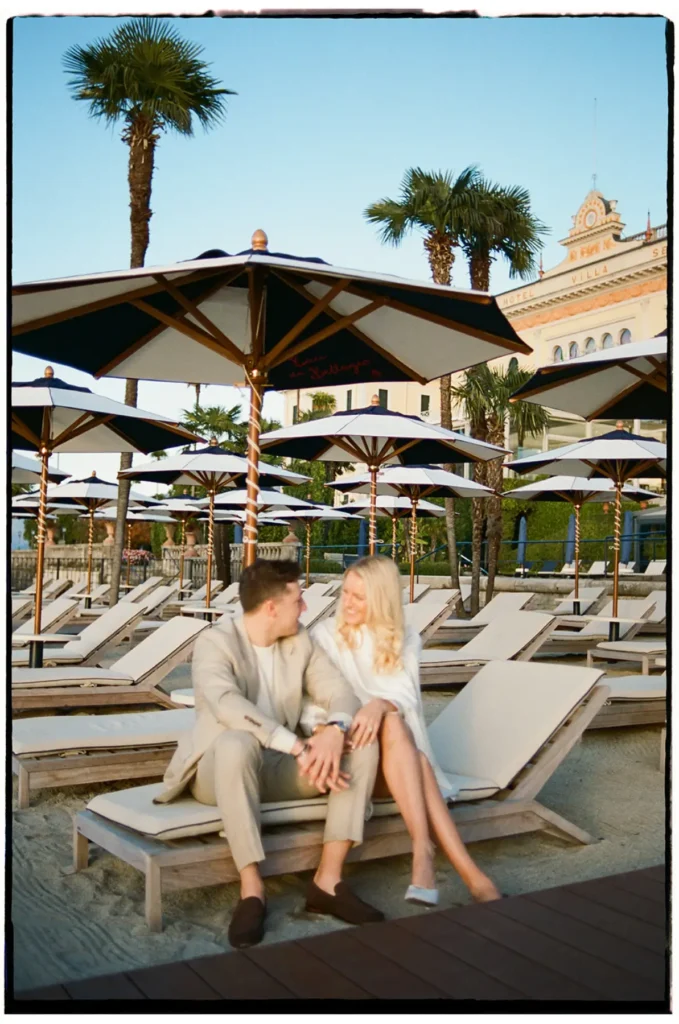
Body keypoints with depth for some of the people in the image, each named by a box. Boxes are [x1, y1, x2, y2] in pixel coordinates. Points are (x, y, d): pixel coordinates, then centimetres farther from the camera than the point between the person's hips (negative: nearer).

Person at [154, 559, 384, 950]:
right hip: (221, 768, -5)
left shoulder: (301, 642, 5)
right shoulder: (215, 643, -14)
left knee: (363, 743, -16)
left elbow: (340, 691, -5)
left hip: (280, 767, 6)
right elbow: (229, 705, -32)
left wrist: (335, 730, -29)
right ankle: (252, 889, -31)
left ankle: (329, 879, -15)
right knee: (237, 742, -40)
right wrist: (299, 747, -41)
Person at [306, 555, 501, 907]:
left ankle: (423, 851, -44)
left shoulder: (405, 640, 8)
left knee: (392, 720, -35)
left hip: (396, 759, 2)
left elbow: (406, 694, -10)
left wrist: (379, 705, -34)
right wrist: (325, 731, -31)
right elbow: (312, 702, -7)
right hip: (351, 754, -2)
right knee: (393, 723, -35)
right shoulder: (325, 635, 3)